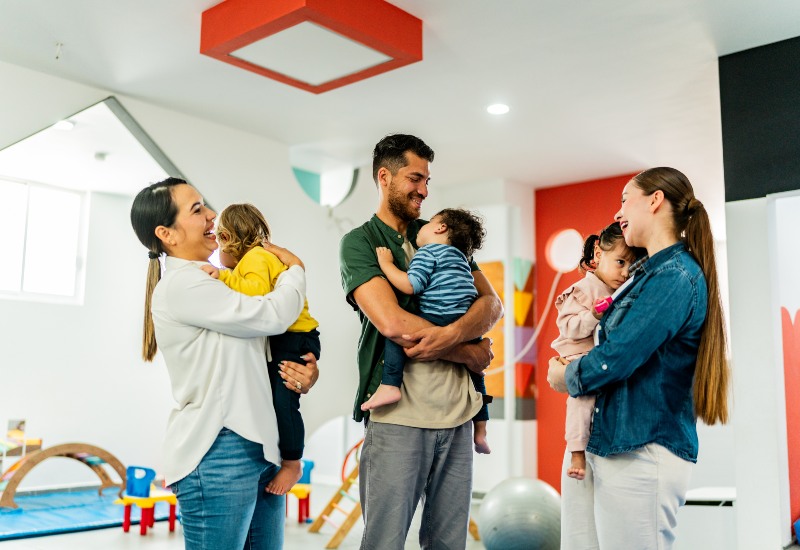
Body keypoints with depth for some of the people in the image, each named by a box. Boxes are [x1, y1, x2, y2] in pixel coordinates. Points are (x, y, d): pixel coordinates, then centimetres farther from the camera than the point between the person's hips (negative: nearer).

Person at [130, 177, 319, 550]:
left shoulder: (217, 282, 17)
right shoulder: (179, 285, -11)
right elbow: (272, 316, -17)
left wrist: (304, 374, -1)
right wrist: (295, 267, 3)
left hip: (260, 446, 9)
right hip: (216, 453, -9)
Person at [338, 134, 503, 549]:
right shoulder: (359, 242, 0)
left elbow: (491, 303, 6)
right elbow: (392, 321, -14)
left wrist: (452, 334, -15)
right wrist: (467, 352, -5)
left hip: (457, 411, 5)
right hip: (398, 415, -5)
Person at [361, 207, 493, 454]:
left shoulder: (429, 250, 2)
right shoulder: (461, 258, 28)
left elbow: (411, 285, -11)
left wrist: (387, 264, 1)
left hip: (440, 320, -9)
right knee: (473, 371, 26)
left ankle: (389, 385, -20)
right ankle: (480, 431, 31)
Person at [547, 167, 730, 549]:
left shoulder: (676, 276, -13)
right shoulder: (650, 273, 17)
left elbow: (616, 357, -18)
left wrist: (565, 378, -1)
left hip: (641, 452, -9)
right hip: (595, 443, 9)